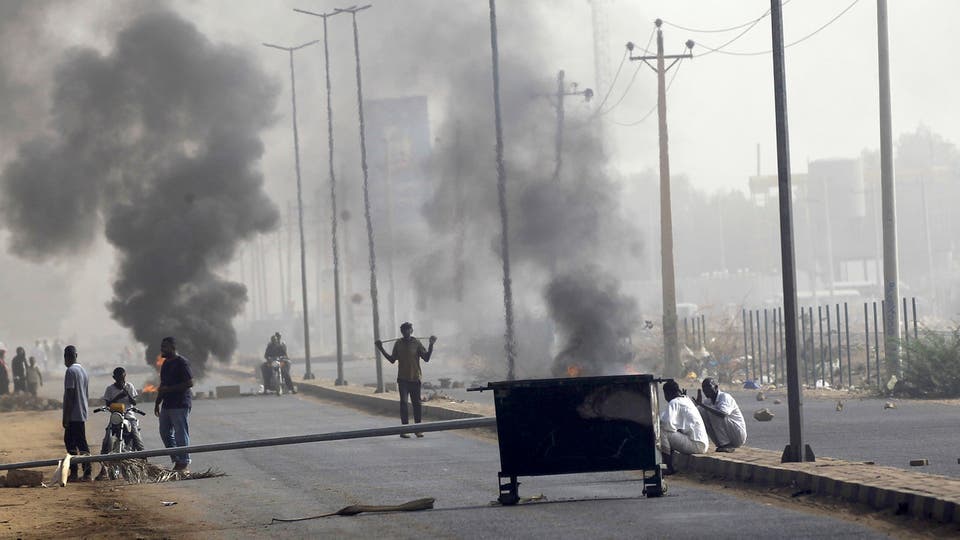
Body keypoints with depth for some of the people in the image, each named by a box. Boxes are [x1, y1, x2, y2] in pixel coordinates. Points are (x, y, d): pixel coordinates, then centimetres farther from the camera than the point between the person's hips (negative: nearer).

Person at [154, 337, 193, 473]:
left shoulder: (182, 363, -11)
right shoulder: (166, 363, 16)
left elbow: (189, 383, -17)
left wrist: (169, 389, -20)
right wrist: (157, 403, 23)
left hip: (180, 405, -10)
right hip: (167, 404, 10)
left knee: (181, 435, -6)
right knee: (165, 433, 11)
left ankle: (183, 464, -1)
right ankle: (177, 460, 20)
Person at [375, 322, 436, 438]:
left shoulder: (416, 343, -1)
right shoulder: (398, 344, 5)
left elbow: (426, 358, -3)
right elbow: (392, 360, 12)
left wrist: (431, 345, -13)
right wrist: (381, 350, 5)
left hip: (415, 378, 0)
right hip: (403, 379, 0)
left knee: (416, 403, 5)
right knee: (403, 402, -8)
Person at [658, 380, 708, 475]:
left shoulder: (674, 403, -10)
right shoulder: (686, 399, 17)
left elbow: (668, 424, -22)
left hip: (696, 445, -10)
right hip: (702, 444, 10)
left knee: (662, 432, -13)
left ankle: (670, 468, -9)